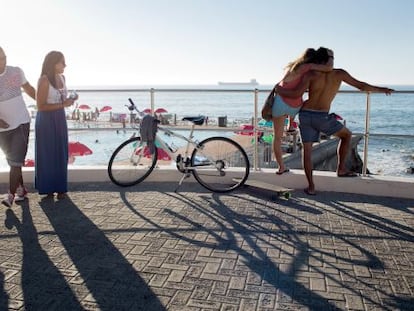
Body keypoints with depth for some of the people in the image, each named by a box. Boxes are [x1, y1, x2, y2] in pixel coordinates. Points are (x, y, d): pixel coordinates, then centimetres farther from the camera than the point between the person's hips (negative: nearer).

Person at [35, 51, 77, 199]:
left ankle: (60, 187, 20)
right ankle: (47, 188, 17)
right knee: (47, 155, 4)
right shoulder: (44, 80, -16)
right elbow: (40, 106, -18)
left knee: (61, 154, 10)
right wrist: (62, 105, -21)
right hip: (46, 121, -7)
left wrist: (70, 100, -1)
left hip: (60, 120, 7)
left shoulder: (62, 78, 6)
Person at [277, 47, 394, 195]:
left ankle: (311, 187, 7)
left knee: (307, 150, 11)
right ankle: (341, 168, 21)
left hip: (305, 115, 2)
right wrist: (383, 89, 25)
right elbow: (362, 86, 9)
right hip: (322, 118, -1)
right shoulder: (339, 73, 4)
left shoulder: (310, 74, 1)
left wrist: (280, 90, 5)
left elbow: (297, 93, -13)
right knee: (347, 135, 22)